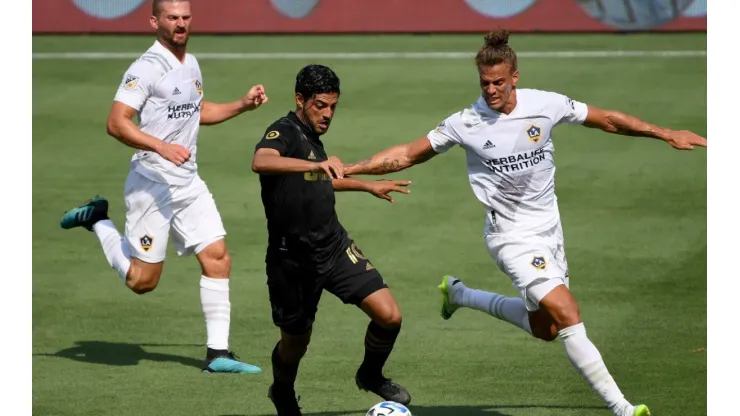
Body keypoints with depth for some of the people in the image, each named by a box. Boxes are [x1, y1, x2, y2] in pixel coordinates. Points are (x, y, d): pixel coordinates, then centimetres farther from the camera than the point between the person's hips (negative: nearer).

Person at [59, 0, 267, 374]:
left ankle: (217, 353, 2)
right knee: (143, 280, -2)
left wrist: (242, 105, 18)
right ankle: (98, 221, 22)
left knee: (218, 258, -3)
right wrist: (162, 147, -32)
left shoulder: (191, 64, 12)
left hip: (189, 182, 7)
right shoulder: (147, 68, -15)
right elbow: (116, 123, -22)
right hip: (153, 184, -7)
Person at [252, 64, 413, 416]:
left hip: (334, 247, 6)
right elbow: (260, 162, -40)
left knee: (389, 316, -8)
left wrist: (368, 186, 41)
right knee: (295, 341, 11)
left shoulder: (311, 136, 10)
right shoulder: (285, 132, -15)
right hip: (293, 259, -6)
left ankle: (371, 375, 19)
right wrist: (318, 164, -50)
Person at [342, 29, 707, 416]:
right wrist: (346, 169, -13)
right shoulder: (466, 123, -12)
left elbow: (607, 120, 4)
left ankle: (460, 294, 35)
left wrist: (666, 134, 4)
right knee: (568, 317, -18)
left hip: (548, 228, 5)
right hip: (513, 236, -5)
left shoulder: (546, 105, -7)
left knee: (545, 328, 15)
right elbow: (408, 155, -5)